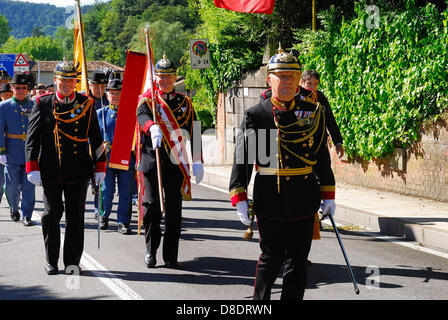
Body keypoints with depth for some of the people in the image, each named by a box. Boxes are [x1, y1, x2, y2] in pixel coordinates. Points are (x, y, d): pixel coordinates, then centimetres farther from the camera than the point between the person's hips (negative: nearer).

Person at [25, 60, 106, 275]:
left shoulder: (86, 104, 5)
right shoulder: (42, 104, 2)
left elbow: (95, 138, 8)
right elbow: (32, 138, 0)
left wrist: (100, 167, 5)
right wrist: (32, 167, -8)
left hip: (78, 171, 1)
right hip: (51, 171, -1)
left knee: (76, 215, 4)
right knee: (52, 213, 3)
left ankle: (73, 261, 13)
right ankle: (51, 261, 15)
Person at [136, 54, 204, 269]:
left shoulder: (185, 102, 11)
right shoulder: (147, 99, 4)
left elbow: (194, 132, 8)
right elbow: (142, 116, -19)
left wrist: (197, 162, 1)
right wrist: (153, 128, -42)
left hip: (177, 163, 2)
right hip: (152, 161, -1)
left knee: (174, 210, 2)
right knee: (152, 206, -2)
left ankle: (171, 257, 8)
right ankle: (151, 251, 15)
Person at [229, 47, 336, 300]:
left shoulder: (313, 113, 6)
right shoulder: (255, 115, -2)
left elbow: (322, 158, 10)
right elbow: (242, 159, -3)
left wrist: (328, 195, 8)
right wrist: (240, 198, -10)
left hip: (305, 197, 3)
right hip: (270, 198, -2)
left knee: (298, 260, 7)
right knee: (271, 258, 3)